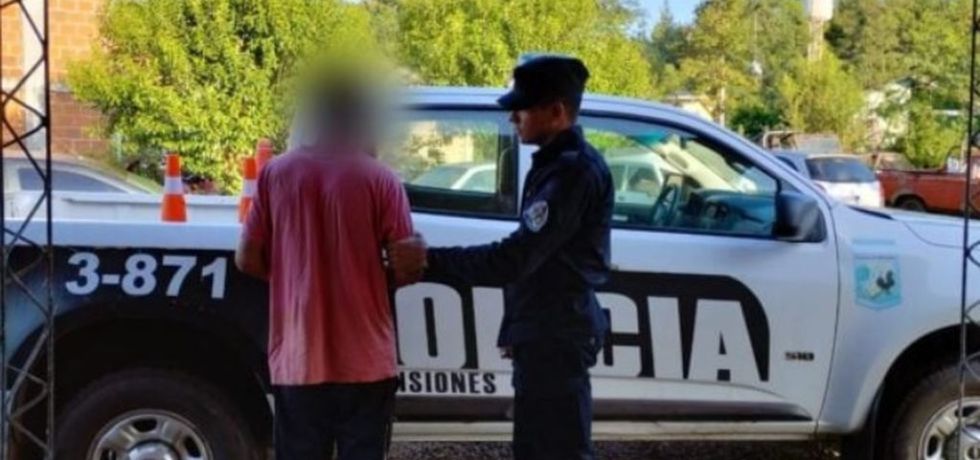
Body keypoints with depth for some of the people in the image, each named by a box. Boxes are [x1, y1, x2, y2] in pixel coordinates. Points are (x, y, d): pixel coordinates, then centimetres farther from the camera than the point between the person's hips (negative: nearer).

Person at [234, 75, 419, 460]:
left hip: (297, 359, 2)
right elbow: (408, 268, -7)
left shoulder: (276, 174, 1)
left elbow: (247, 260, 4)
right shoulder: (380, 180, -6)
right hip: (365, 361, -2)